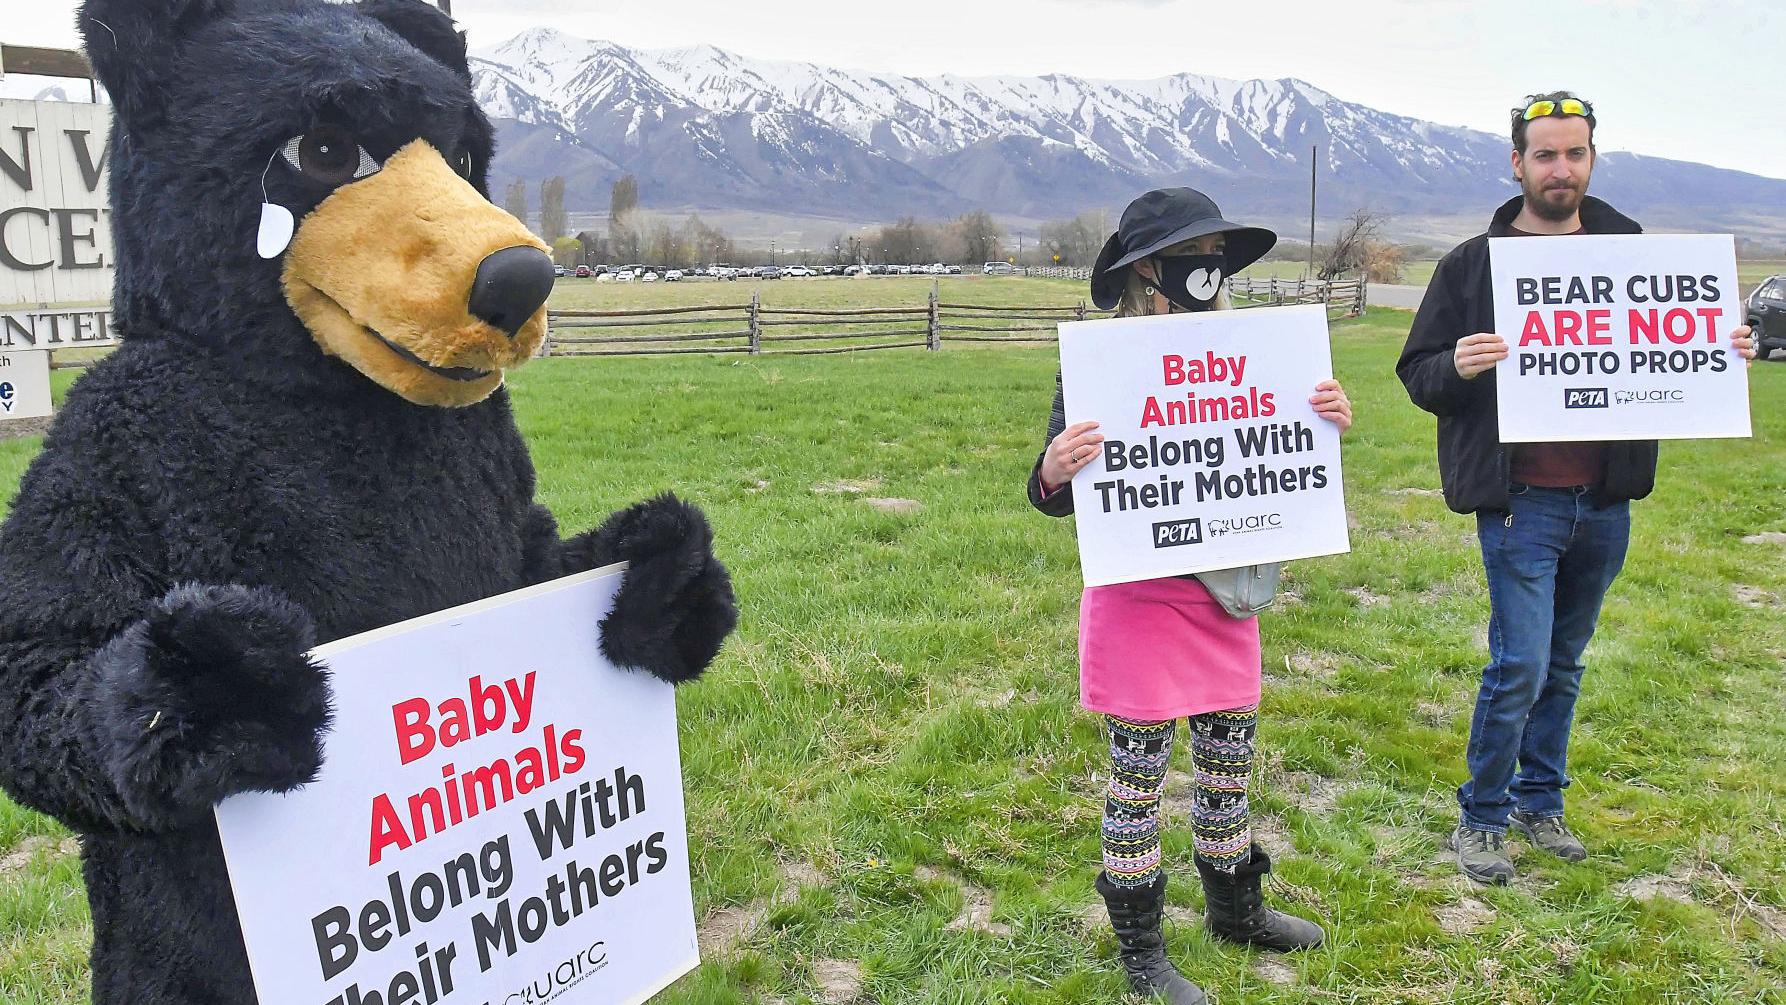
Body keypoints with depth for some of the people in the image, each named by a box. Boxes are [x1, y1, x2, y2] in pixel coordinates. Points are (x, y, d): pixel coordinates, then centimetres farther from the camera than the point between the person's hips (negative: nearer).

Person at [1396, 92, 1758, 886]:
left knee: (1564, 664, 15)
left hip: (1606, 501, 4)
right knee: (1520, 667, -5)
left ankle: (1541, 804, 31)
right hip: (1520, 502, -4)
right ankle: (1481, 819, 13)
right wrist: (1459, 367, -24)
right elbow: (1417, 373, -3)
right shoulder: (1471, 264, -2)